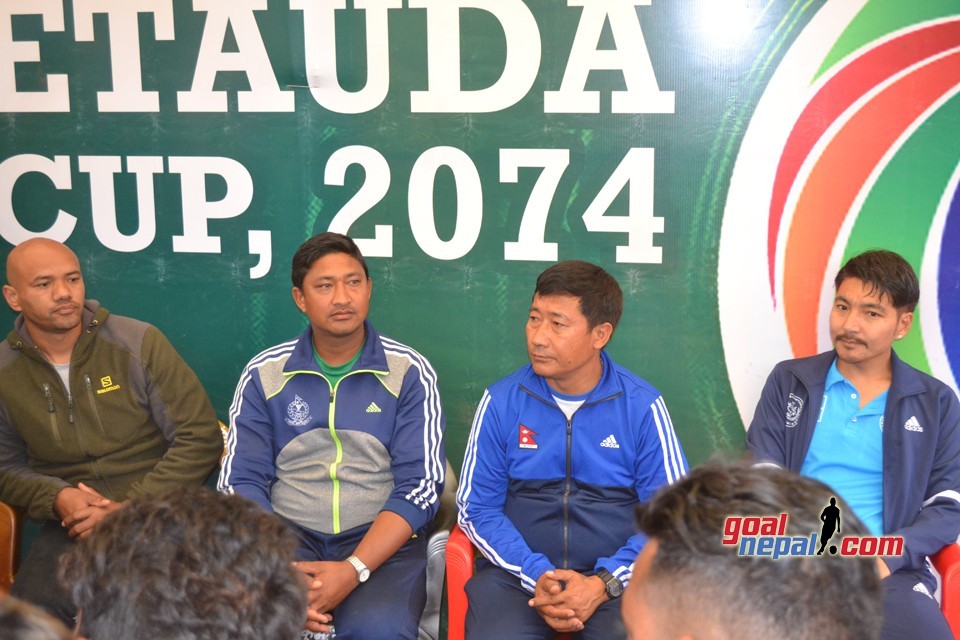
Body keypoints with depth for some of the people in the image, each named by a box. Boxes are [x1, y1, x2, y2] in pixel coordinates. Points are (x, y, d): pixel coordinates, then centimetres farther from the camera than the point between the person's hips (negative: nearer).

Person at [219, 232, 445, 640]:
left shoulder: (409, 372, 1)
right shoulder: (264, 374, 6)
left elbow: (421, 486, -5)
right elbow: (241, 481, 2)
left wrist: (353, 571, -18)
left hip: (380, 540, -1)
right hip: (286, 534, 2)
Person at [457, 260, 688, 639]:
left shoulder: (642, 406, 1)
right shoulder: (501, 401, 4)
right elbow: (477, 506, 3)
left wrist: (603, 584, -13)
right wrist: (536, 576, -11)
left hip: (617, 576, 0)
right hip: (517, 574, 1)